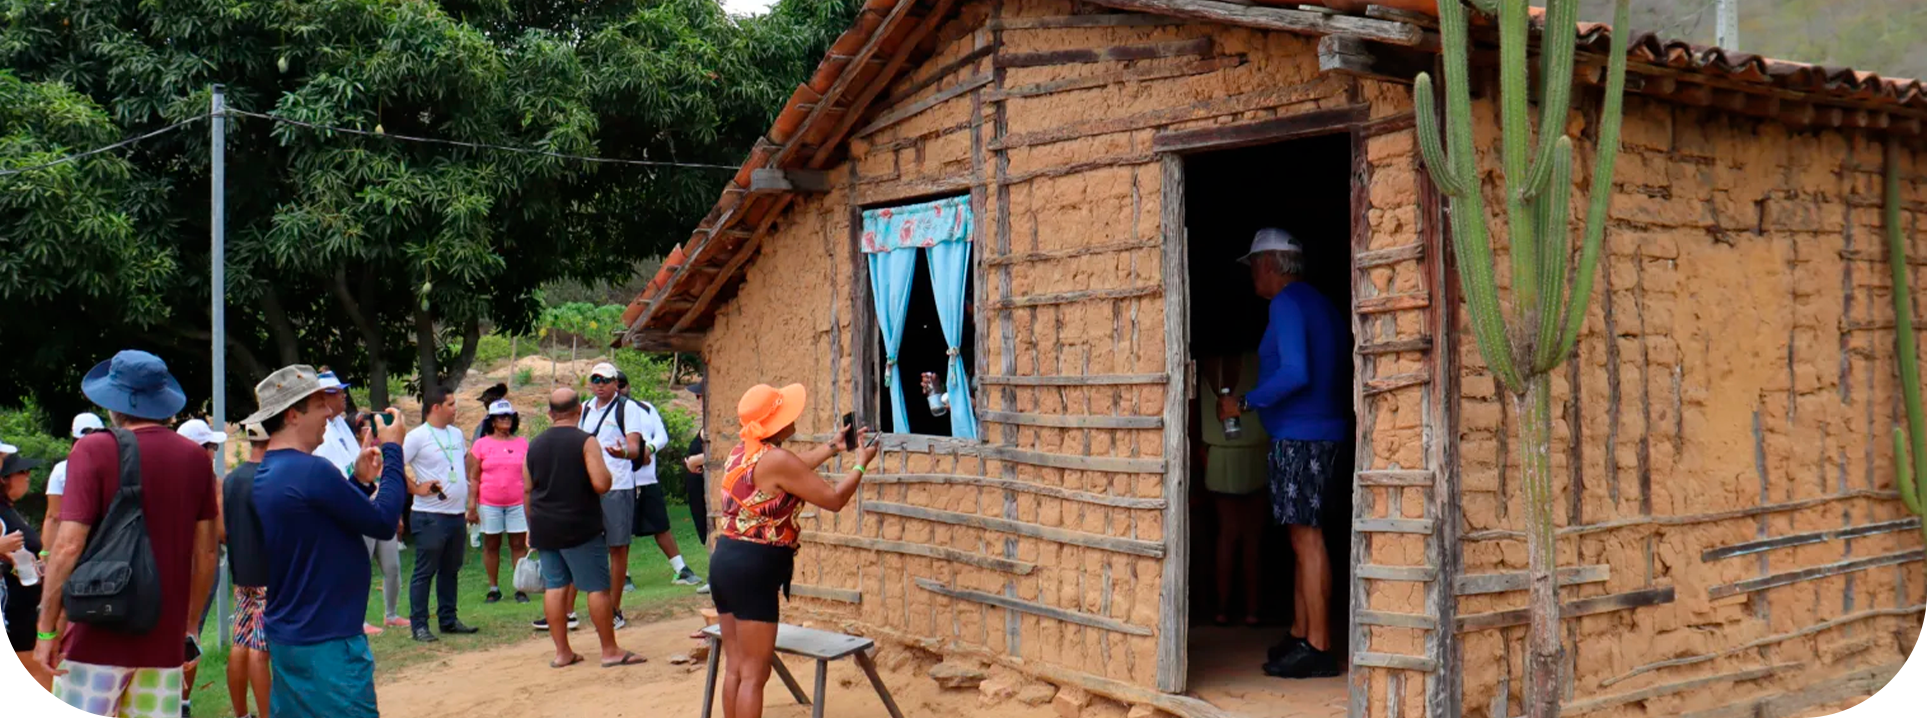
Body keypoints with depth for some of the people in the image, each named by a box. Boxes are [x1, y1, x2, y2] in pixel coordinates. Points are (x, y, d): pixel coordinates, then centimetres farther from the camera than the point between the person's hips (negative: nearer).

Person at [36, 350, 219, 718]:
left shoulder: (94, 450, -9)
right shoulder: (195, 457, 3)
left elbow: (69, 547, -14)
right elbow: (206, 554, 6)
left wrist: (47, 629, -6)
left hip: (99, 636, -4)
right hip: (165, 640, 4)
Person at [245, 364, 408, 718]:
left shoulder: (266, 473, 9)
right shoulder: (311, 471, -21)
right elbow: (383, 523, -15)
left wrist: (360, 481, 9)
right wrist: (393, 450, -6)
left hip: (286, 636, 10)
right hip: (326, 644, -9)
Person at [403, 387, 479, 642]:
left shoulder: (457, 434, 13)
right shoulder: (418, 436, -11)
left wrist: (470, 483, 14)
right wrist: (417, 488, -16)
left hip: (457, 514, 8)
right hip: (431, 516, -7)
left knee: (450, 571, 15)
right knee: (425, 572, -2)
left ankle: (448, 619, 24)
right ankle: (419, 625, 3)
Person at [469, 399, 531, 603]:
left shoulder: (522, 444, 8)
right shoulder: (481, 445, 4)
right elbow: (473, 478, 3)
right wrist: (472, 506, -2)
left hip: (518, 503, 1)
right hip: (489, 504, -1)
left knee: (519, 544, -1)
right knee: (491, 545, 5)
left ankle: (520, 588, 4)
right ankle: (493, 588, 14)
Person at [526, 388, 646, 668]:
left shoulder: (534, 445, 8)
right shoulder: (585, 441, -11)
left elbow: (528, 490, 14)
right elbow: (601, 484, -19)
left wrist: (533, 528, 24)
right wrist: (608, 473, 3)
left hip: (544, 528, 6)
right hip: (580, 528, -6)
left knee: (555, 586, 9)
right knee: (598, 587, 0)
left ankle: (562, 652, 12)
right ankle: (611, 651, 2)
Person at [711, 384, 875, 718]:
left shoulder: (741, 452, 11)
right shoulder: (775, 459, -16)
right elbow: (833, 499, -9)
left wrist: (833, 447, 36)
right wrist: (861, 464, 7)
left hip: (725, 561, 9)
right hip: (753, 569, -9)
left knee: (736, 668, 14)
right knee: (754, 674, -4)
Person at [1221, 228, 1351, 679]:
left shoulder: (1287, 304, -10)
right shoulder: (1322, 305, 19)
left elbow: (1295, 374, -22)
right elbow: (1342, 379, 22)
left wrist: (1244, 403, -13)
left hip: (1298, 437, -10)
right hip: (1324, 434, 10)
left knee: (1306, 538, -9)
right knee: (1304, 538, 12)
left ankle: (1317, 649, -9)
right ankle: (1300, 635, 17)